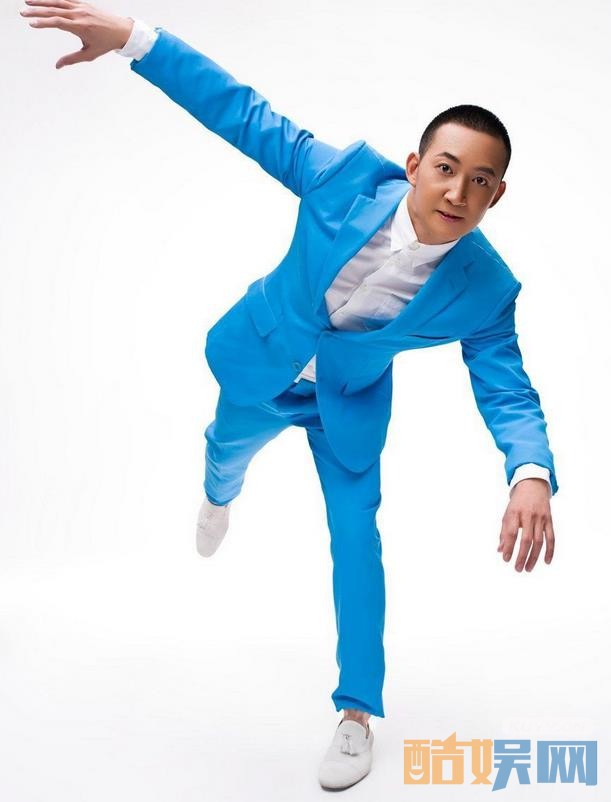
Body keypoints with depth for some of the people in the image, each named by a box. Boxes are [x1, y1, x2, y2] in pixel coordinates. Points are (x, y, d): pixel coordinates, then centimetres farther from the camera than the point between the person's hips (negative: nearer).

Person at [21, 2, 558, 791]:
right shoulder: (350, 176, -34)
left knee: (355, 537, -1)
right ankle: (218, 499, 71)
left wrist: (531, 473, -48)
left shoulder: (483, 290, -31)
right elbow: (246, 115, -28)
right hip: (265, 359, 1)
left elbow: (508, 393, -26)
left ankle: (358, 711, 15)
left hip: (348, 399, -1)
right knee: (228, 446, 29)